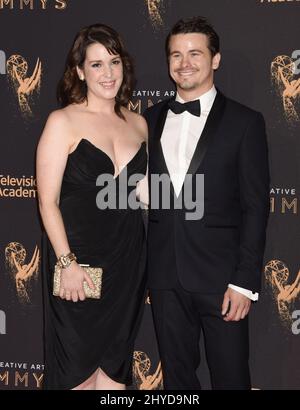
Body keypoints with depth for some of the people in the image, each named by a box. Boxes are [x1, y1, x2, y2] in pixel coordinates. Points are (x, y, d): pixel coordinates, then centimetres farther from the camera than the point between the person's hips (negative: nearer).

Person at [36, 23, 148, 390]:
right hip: (77, 260, -4)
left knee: (114, 365, 13)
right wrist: (66, 262, -16)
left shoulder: (138, 124, 8)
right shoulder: (63, 122, -7)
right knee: (79, 371, 6)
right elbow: (48, 201, -11)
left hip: (128, 262, 5)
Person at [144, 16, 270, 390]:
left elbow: (255, 207, -6)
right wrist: (140, 265, 4)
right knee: (176, 375, 14)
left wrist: (245, 281, -12)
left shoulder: (244, 122, -3)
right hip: (165, 277, 4)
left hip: (220, 275, -3)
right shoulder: (151, 120, 9)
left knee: (231, 377, 5)